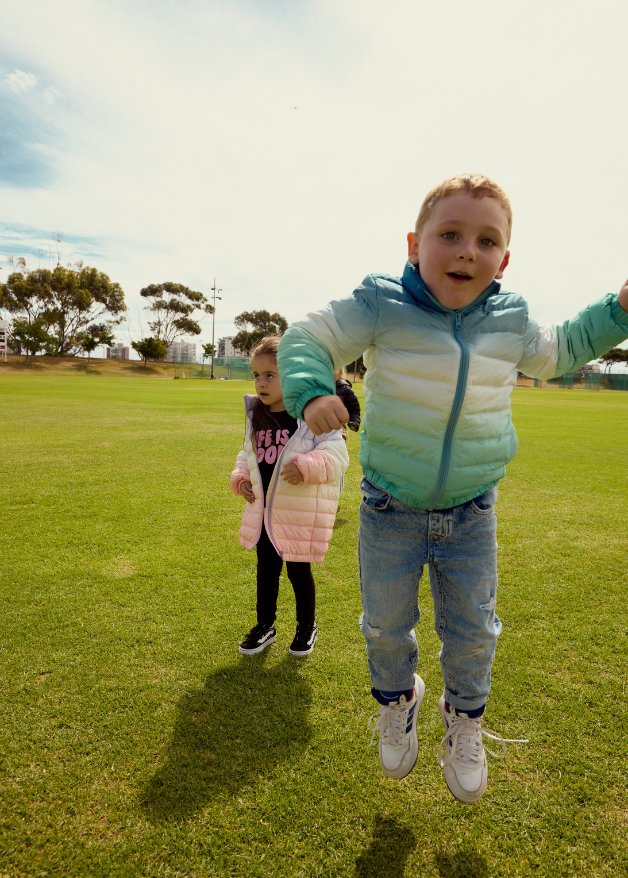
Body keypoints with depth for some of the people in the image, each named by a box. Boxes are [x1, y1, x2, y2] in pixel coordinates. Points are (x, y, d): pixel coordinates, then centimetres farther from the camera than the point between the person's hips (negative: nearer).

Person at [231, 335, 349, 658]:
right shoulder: (256, 415, 4)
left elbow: (336, 453, -21)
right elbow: (248, 453, 17)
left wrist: (306, 467, -35)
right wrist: (240, 477, 1)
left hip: (299, 515, -6)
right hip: (263, 510, 6)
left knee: (298, 571, 11)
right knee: (266, 569, 18)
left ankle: (307, 627, 35)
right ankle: (265, 626, 38)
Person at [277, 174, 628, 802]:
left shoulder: (510, 321, -2)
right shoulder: (380, 306, -15)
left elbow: (559, 352, 19)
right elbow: (307, 339, -13)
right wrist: (311, 391, -34)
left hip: (472, 513, 3)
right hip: (389, 509, -2)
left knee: (472, 630, 14)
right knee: (385, 623, 15)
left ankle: (464, 719, 46)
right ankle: (397, 701, 49)